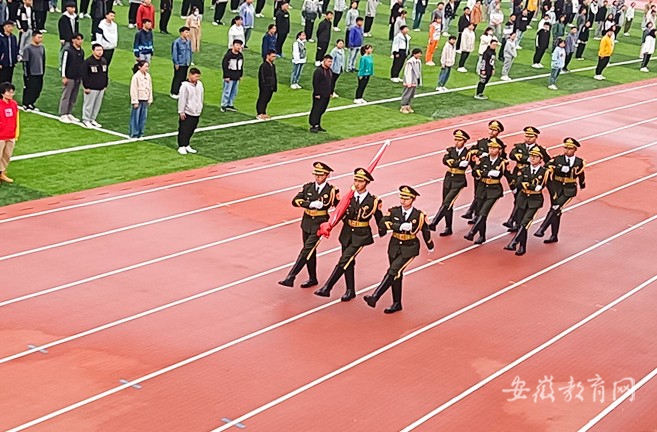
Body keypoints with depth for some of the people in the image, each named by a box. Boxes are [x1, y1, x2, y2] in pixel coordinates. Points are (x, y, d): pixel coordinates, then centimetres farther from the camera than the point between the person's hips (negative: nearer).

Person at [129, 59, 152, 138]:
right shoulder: (136, 76, -13)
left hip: (145, 100, 6)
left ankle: (140, 134, 17)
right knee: (135, 118, 0)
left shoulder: (148, 76, 4)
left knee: (143, 118, 9)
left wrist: (150, 99, 10)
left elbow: (150, 88, 11)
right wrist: (135, 102, -13)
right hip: (138, 100, -6)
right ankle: (134, 134, 8)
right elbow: (133, 90, -12)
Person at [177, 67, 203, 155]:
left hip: (196, 112, 6)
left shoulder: (199, 84, 3)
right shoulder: (185, 85, -16)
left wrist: (200, 108, 17)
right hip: (187, 112, -6)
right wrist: (181, 112, -12)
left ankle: (186, 145, 24)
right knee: (184, 130, 0)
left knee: (191, 130, 13)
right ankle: (181, 146, 9)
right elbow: (182, 99, -13)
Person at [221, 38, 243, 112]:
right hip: (229, 78, -7)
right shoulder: (228, 55, -13)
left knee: (234, 92, 11)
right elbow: (224, 65, -12)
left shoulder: (240, 55, 7)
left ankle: (230, 105, 22)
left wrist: (240, 75, 16)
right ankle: (223, 105, 6)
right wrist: (226, 76, -14)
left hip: (237, 78, 7)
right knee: (227, 92, -3)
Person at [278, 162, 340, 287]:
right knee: (310, 251, 14)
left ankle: (290, 277, -15)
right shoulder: (308, 187, 3)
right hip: (307, 222, 5)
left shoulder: (332, 191, -6)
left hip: (320, 224, -5)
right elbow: (295, 201, -8)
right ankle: (312, 279, 27)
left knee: (306, 250, -12)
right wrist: (311, 204, -21)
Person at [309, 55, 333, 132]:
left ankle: (318, 125, 18)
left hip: (327, 96, 8)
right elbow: (315, 83, -16)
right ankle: (313, 126, -4)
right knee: (316, 110, -6)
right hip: (319, 95, -8)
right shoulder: (318, 70, -13)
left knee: (322, 111, 11)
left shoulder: (330, 71, 13)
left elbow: (331, 82, 22)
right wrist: (317, 94, -17)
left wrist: (331, 92, 17)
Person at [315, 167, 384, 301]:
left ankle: (327, 288, -14)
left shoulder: (372, 201, -9)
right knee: (348, 263, 11)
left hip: (361, 235, -5)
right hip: (347, 233, 5)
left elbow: (379, 218, 1)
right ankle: (350, 290, 23)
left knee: (344, 261, -13)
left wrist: (382, 233, 7)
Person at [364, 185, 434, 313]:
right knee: (396, 275, 12)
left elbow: (425, 231, 8)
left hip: (409, 249, -4)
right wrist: (400, 226, -29)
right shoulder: (394, 211, -4)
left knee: (393, 271, -18)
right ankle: (396, 304, 25)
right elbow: (382, 224, -19)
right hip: (394, 247, 4)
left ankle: (375, 297, -24)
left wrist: (430, 246, 21)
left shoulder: (419, 215, -7)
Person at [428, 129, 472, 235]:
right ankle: (448, 228, 17)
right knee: (447, 205, 8)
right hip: (448, 178, 5)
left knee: (447, 203, -16)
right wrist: (458, 163, -21)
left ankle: (433, 224, -20)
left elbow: (464, 166, -19)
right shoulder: (450, 150, 7)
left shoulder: (467, 153, -3)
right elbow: (445, 160, -13)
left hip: (459, 181, -5)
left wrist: (451, 162, -16)